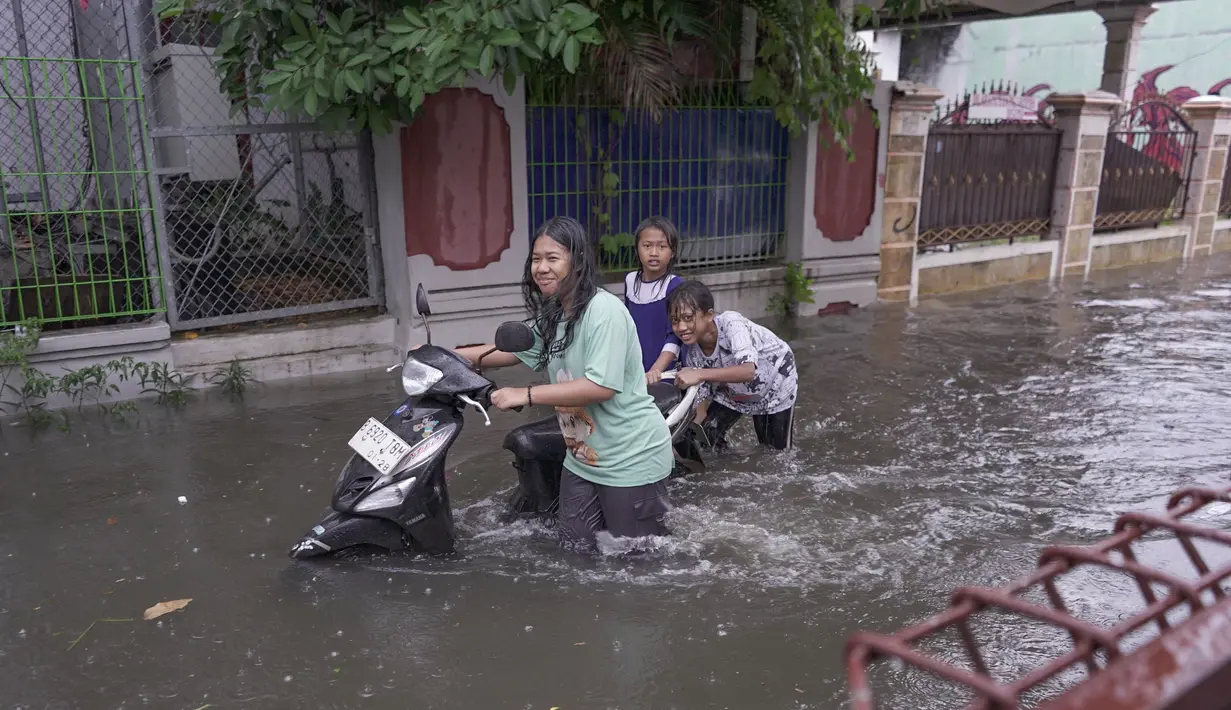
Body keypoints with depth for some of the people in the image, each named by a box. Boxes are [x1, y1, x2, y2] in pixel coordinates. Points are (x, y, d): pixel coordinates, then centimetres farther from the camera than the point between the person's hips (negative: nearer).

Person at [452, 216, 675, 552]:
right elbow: (513, 350, 18)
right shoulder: (551, 316, 5)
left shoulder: (604, 310, -22)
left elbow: (602, 386, -28)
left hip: (631, 460, -8)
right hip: (582, 458, 8)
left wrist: (526, 394, -25)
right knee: (575, 549, 15)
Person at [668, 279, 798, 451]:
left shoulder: (730, 323, -37)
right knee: (706, 438, -5)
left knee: (776, 450, 5)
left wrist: (699, 374, -55)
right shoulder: (692, 354, -20)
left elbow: (748, 371, -50)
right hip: (734, 392, 4)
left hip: (776, 386, -4)